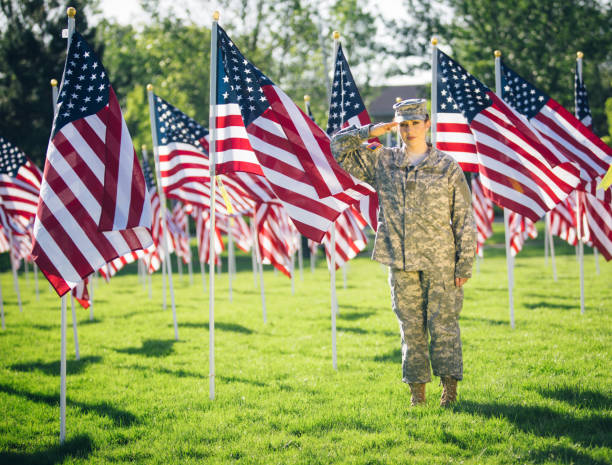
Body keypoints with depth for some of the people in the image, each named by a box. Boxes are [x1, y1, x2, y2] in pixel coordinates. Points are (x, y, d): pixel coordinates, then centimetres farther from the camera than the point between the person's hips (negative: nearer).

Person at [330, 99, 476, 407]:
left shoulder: (447, 167, 0)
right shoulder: (381, 162, 7)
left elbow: (464, 219, 0)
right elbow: (339, 146, 11)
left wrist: (465, 263, -5)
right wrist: (371, 132, -1)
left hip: (439, 263, -2)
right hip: (401, 264, 3)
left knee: (443, 324, -2)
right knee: (411, 326, 7)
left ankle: (450, 387, 7)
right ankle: (416, 387, 15)